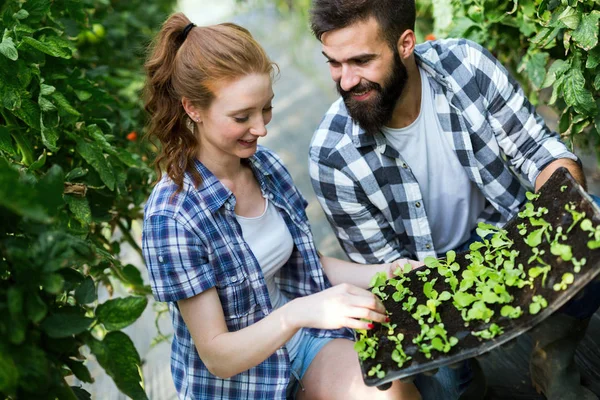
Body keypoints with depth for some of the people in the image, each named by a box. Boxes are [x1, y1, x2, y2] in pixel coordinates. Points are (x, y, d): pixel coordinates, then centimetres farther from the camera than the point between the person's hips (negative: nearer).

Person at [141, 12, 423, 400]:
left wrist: (382, 273, -6)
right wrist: (297, 313, -37)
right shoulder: (172, 218, -22)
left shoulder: (266, 164, -3)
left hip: (303, 339, 6)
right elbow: (218, 357, -20)